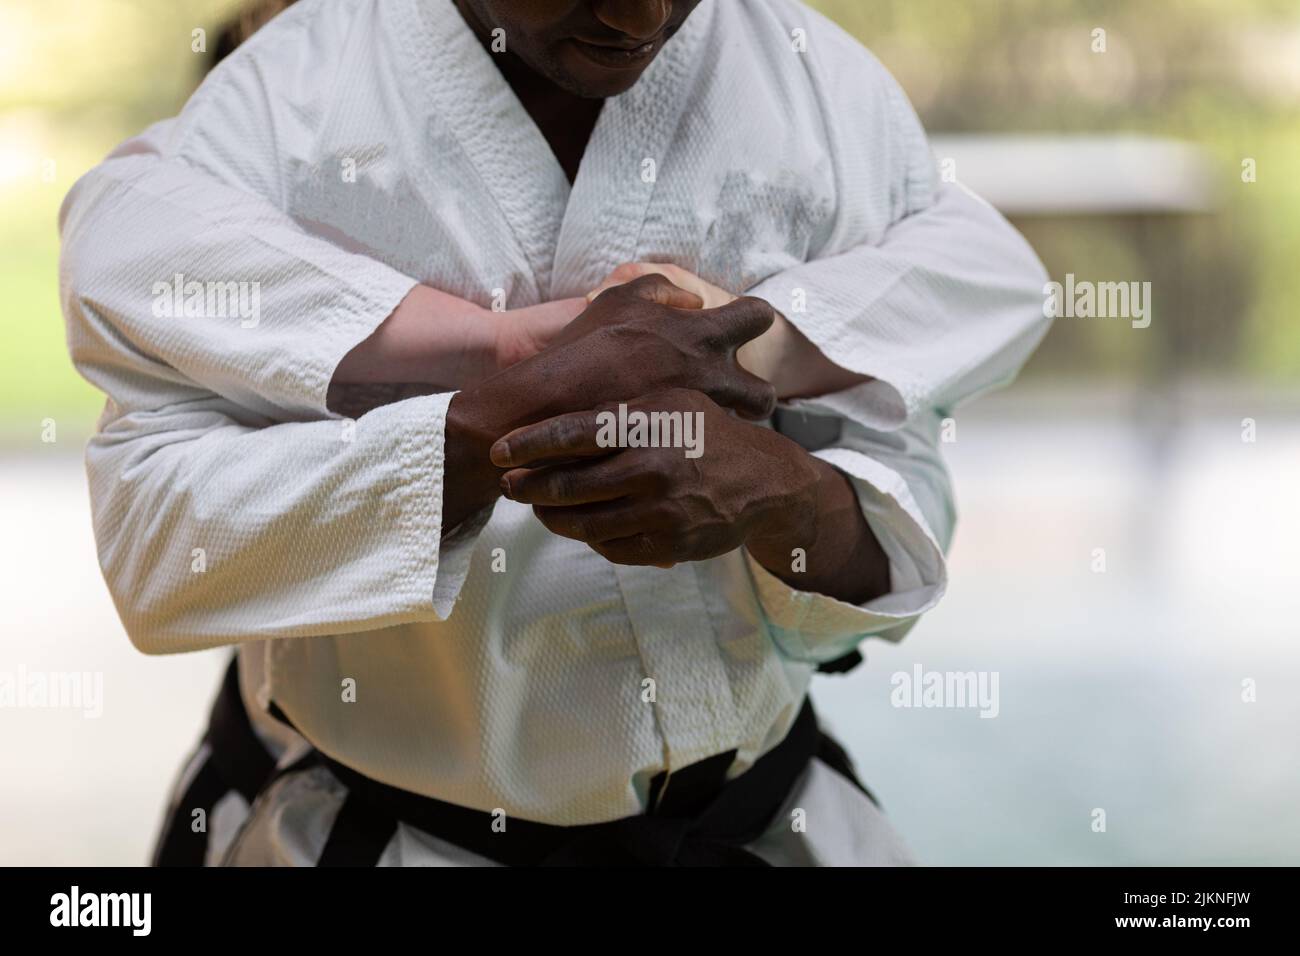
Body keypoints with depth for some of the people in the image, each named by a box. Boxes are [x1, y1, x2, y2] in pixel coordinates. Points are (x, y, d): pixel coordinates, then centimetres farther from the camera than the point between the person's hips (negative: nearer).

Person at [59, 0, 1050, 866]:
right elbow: (153, 544, -22)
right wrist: (531, 398, -29)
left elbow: (894, 551, -8)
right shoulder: (280, 99, -14)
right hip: (368, 827, -2)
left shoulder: (839, 96, -9)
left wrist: (778, 491, -29)